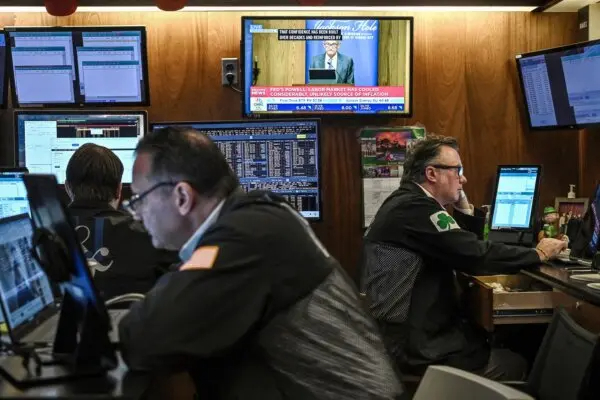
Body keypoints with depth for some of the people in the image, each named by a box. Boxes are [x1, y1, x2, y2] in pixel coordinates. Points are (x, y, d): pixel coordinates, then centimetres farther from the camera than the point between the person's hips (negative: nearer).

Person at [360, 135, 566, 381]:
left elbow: (469, 245, 17)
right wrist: (538, 254, -10)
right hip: (411, 347, -10)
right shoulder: (415, 209, -20)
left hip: (410, 330, 10)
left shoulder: (408, 204, 13)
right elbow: (476, 256, -23)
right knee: (513, 366, -6)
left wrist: (462, 206, 4)